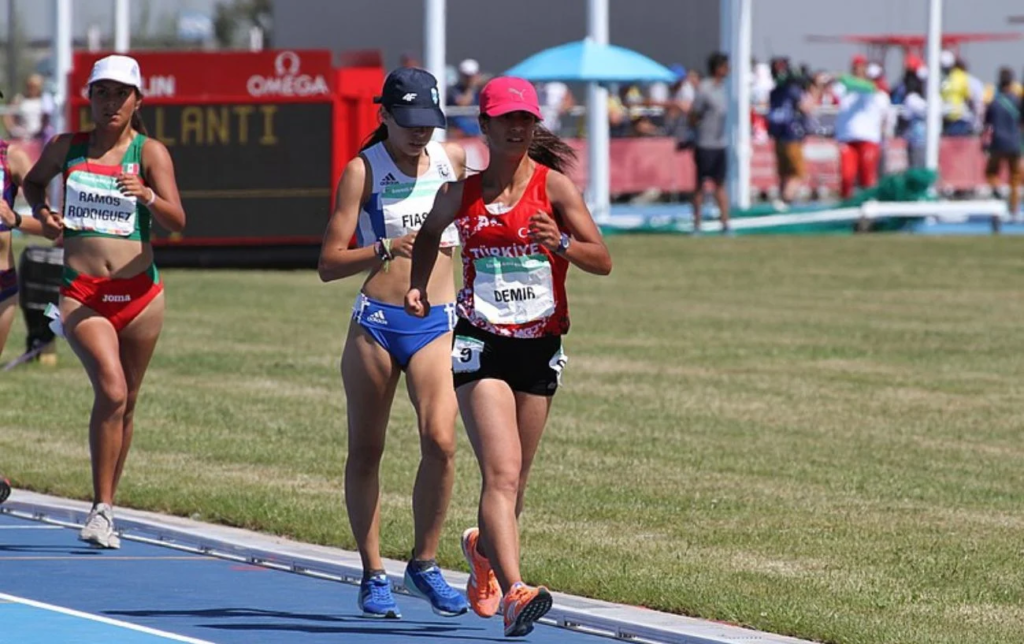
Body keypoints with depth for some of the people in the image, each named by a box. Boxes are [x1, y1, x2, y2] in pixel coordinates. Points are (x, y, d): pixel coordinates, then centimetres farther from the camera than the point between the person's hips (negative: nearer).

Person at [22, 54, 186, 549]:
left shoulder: (150, 152, 0)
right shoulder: (65, 147, 6)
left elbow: (176, 221, -9)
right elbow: (33, 180, 27)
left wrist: (147, 196, -29)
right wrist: (40, 210, 6)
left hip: (139, 293, 1)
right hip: (82, 294, -1)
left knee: (125, 402, 10)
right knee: (111, 391, -20)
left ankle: (105, 508, 25)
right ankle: (102, 508, -14)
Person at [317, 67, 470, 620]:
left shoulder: (455, 160, 6)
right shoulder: (363, 170, -4)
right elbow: (329, 263, -9)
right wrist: (389, 248, -22)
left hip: (437, 325, 2)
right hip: (376, 323, -2)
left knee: (440, 441, -15)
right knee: (365, 451, 5)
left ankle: (424, 564, 1)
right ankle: (373, 576, 16)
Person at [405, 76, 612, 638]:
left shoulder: (553, 186, -2)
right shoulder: (460, 194, 4)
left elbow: (602, 261, -7)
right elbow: (430, 234, 27)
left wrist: (560, 243, -26)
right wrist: (418, 284, 10)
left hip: (540, 348, 1)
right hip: (481, 344, -1)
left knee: (514, 479, 14)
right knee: (501, 473, -19)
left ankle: (484, 548, 46)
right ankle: (513, 592, -30)